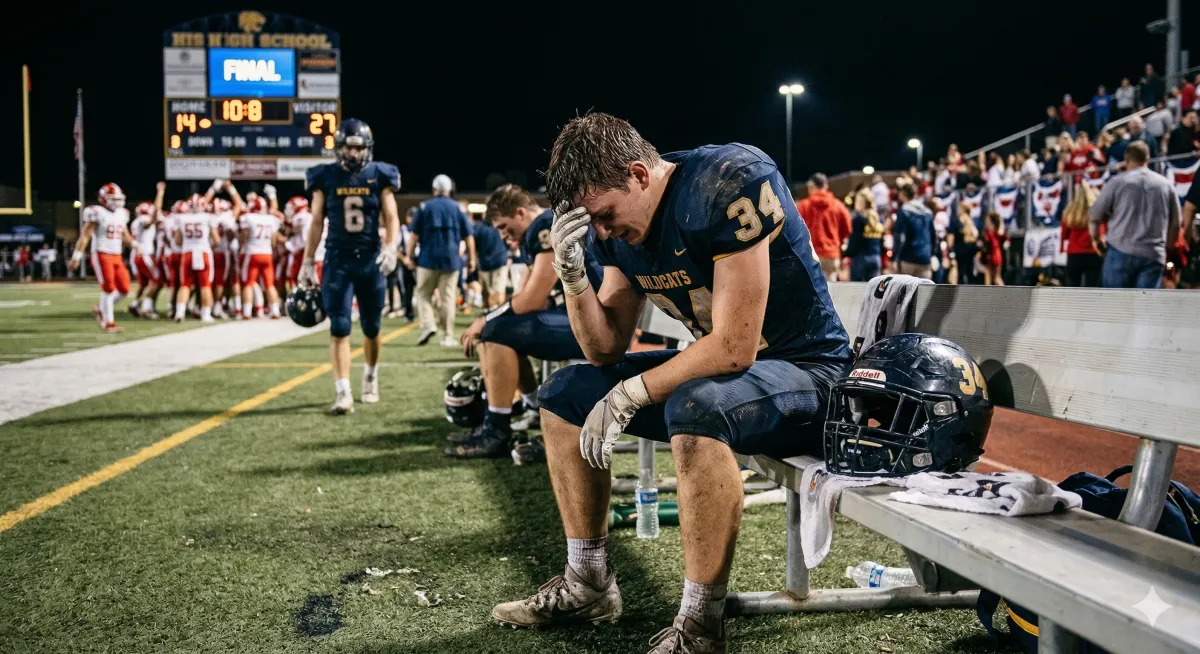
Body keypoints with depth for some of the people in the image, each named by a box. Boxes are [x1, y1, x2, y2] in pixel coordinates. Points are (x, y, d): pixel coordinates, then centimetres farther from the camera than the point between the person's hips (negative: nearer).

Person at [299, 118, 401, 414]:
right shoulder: (326, 177, 1)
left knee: (372, 327, 11)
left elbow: (391, 217, 0)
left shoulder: (380, 176, 0)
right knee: (339, 327, -8)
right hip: (338, 259, -1)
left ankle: (370, 378, 35)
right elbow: (317, 222, 5)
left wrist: (390, 248, -17)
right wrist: (308, 262, 3)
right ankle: (343, 393, -8)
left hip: (370, 259, 1)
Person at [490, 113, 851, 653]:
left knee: (695, 407, -39)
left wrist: (629, 395, -22)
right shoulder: (620, 223, -1)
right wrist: (573, 275, -15)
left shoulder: (731, 182, -25)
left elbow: (734, 346, -28)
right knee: (563, 396, 5)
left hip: (806, 370, -8)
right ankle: (588, 586, 12)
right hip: (715, 368, 9)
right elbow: (606, 351, 2)